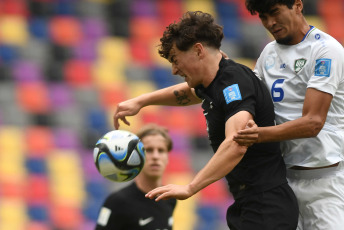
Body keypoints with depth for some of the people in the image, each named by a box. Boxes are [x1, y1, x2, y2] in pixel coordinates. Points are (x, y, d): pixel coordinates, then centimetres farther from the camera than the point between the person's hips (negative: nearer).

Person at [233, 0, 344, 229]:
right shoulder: (269, 52, 14)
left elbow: (313, 122, -20)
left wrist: (262, 135, -32)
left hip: (323, 177, -7)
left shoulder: (326, 49, -11)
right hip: (283, 175, 7)